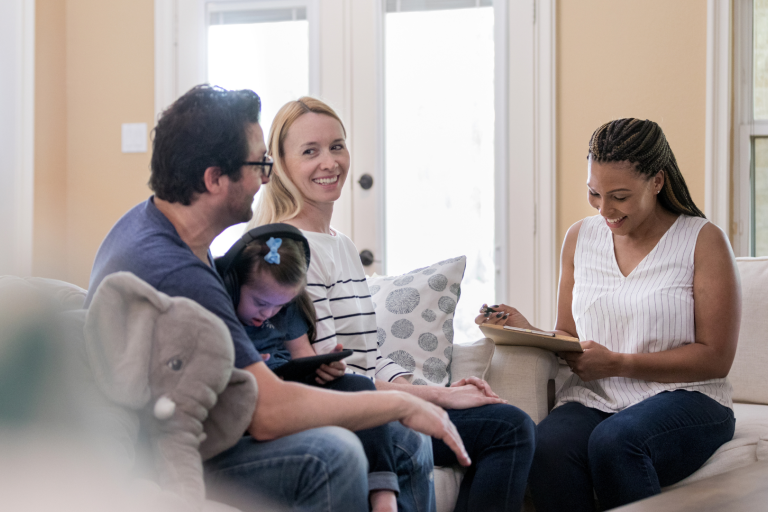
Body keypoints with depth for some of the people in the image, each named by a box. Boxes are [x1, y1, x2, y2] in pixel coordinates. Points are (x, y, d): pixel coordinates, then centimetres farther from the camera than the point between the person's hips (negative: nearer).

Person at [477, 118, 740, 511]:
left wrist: (618, 364, -14)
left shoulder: (703, 240, 0)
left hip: (682, 396, -3)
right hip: (593, 400, 3)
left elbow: (715, 357, -5)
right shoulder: (580, 237, 14)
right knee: (547, 448, -32)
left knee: (614, 442, -37)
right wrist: (529, 332, -5)